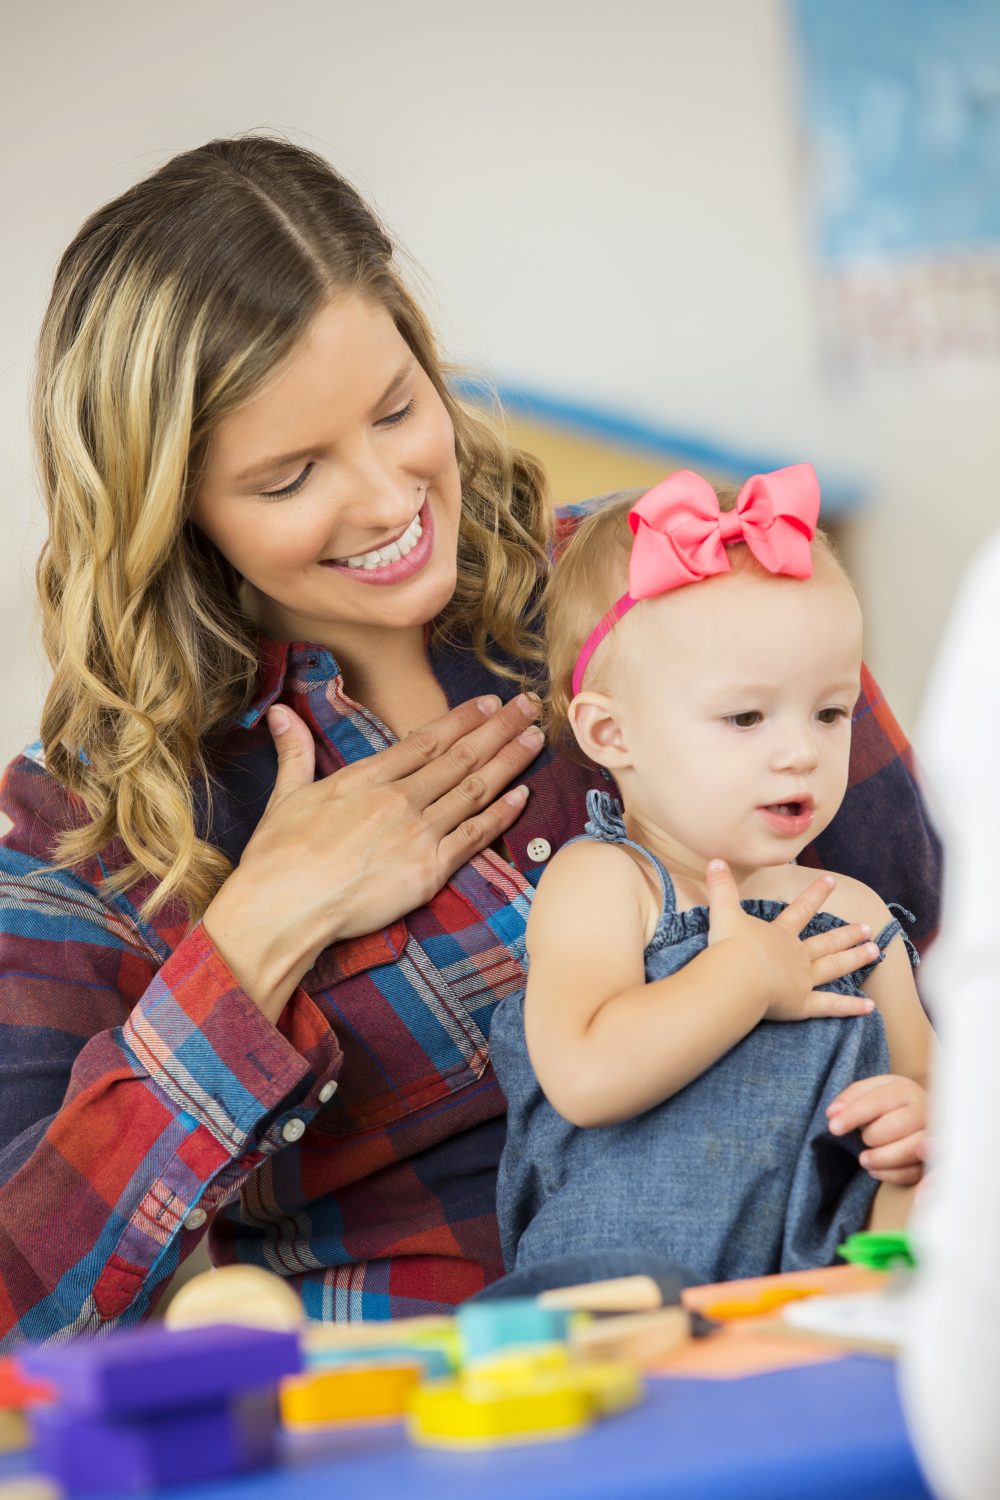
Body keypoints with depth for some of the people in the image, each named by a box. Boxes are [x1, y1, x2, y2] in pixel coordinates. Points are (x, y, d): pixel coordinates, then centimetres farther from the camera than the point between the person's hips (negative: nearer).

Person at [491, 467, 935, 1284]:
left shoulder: (855, 914, 15)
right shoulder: (599, 882, -1)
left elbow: (921, 1072, 26)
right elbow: (585, 1078, -19)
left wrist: (920, 1123, 0)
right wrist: (746, 976, -10)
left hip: (823, 1299, 4)